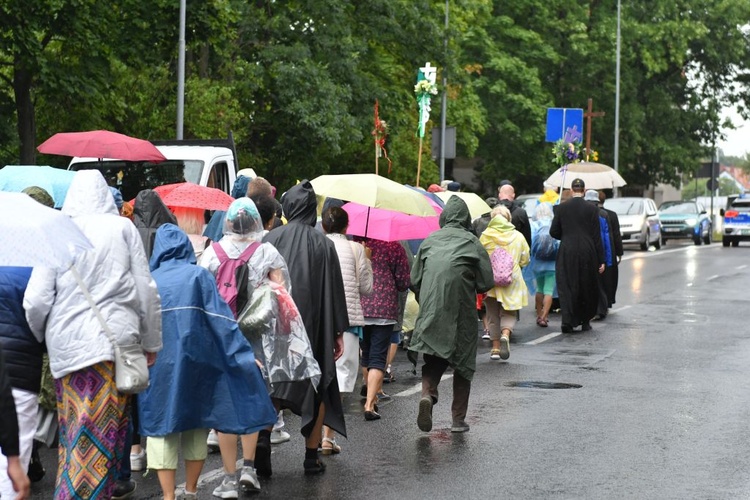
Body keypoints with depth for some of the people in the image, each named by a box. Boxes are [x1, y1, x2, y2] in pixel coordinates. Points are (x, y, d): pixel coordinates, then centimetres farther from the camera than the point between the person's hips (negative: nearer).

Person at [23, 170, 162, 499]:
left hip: (66, 345, 1)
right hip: (115, 339, -1)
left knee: (76, 428, 10)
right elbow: (146, 291, 4)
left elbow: (36, 302, -1)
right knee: (103, 431, 3)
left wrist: (38, 337, 18)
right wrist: (151, 342, 14)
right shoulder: (123, 228, 4)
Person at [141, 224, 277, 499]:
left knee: (161, 428, 4)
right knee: (196, 424, 15)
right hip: (194, 360, 1)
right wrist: (244, 353, -4)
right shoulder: (198, 275, 1)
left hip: (157, 365, 0)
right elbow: (220, 317, -6)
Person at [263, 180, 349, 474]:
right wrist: (339, 332, 4)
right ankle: (311, 456, 13)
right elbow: (334, 289, -2)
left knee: (272, 387, 9)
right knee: (316, 389, 10)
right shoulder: (323, 244, -3)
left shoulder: (270, 240, -2)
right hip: (313, 325, 0)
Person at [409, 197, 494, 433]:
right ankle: (458, 418, 11)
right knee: (463, 361, 10)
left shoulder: (429, 241, 5)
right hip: (462, 312, -2)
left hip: (431, 310, 2)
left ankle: (428, 394, -19)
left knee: (434, 358, 10)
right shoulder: (472, 242, -2)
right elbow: (486, 283, -4)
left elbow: (415, 280, 8)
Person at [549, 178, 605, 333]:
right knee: (587, 287, 14)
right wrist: (601, 260, 0)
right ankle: (585, 322, 22)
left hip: (567, 252, 0)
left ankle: (568, 321, -9)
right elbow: (597, 236, -4)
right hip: (587, 253, 0)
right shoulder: (592, 209, -4)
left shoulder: (561, 208, -2)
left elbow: (553, 232, 1)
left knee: (566, 287, 4)